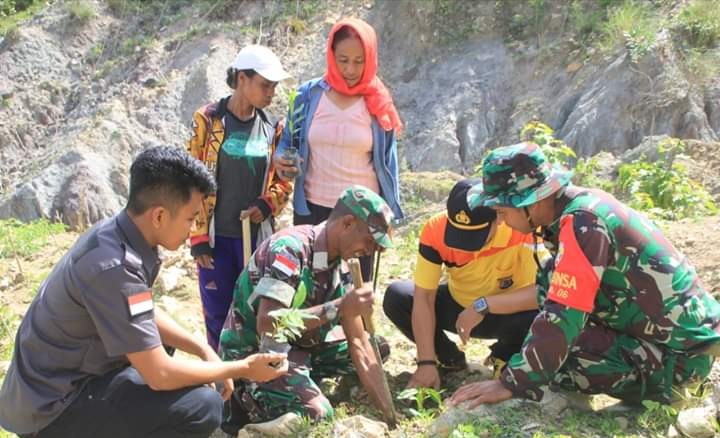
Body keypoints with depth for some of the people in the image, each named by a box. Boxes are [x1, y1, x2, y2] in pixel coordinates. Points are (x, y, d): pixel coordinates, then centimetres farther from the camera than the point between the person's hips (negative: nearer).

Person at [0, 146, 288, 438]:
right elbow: (159, 375, -26)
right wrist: (242, 369, -13)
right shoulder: (114, 266, -30)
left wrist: (204, 350, 3)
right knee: (203, 407, -22)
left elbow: (147, 315, 14)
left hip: (70, 378, 10)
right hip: (51, 407, -10)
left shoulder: (117, 235, -2)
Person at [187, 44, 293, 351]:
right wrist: (197, 236, -8)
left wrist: (267, 205, -11)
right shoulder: (208, 120, -5)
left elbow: (283, 179, 10)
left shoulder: (271, 128, 4)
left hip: (256, 234, 2)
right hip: (216, 235, -2)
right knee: (217, 314, 7)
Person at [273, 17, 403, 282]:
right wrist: (280, 157, -13)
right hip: (312, 209, 1)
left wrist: (389, 214, 2)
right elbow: (288, 140, 10)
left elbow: (387, 161, 3)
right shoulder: (309, 94, -1)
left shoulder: (378, 103, -2)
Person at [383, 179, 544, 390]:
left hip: (505, 313, -2)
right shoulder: (435, 229, -26)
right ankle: (448, 358, 3)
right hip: (457, 305, 3)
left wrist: (483, 305, -44)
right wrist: (427, 362, -29)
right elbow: (423, 297, -24)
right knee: (396, 296, -21)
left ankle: (504, 357, 0)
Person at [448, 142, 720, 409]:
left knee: (555, 358, -19)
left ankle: (663, 388, 0)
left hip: (681, 354, -9)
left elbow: (562, 318, -28)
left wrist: (511, 383, -22)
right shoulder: (578, 204, 2)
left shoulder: (581, 224, -25)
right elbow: (555, 292, 15)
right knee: (549, 283, 6)